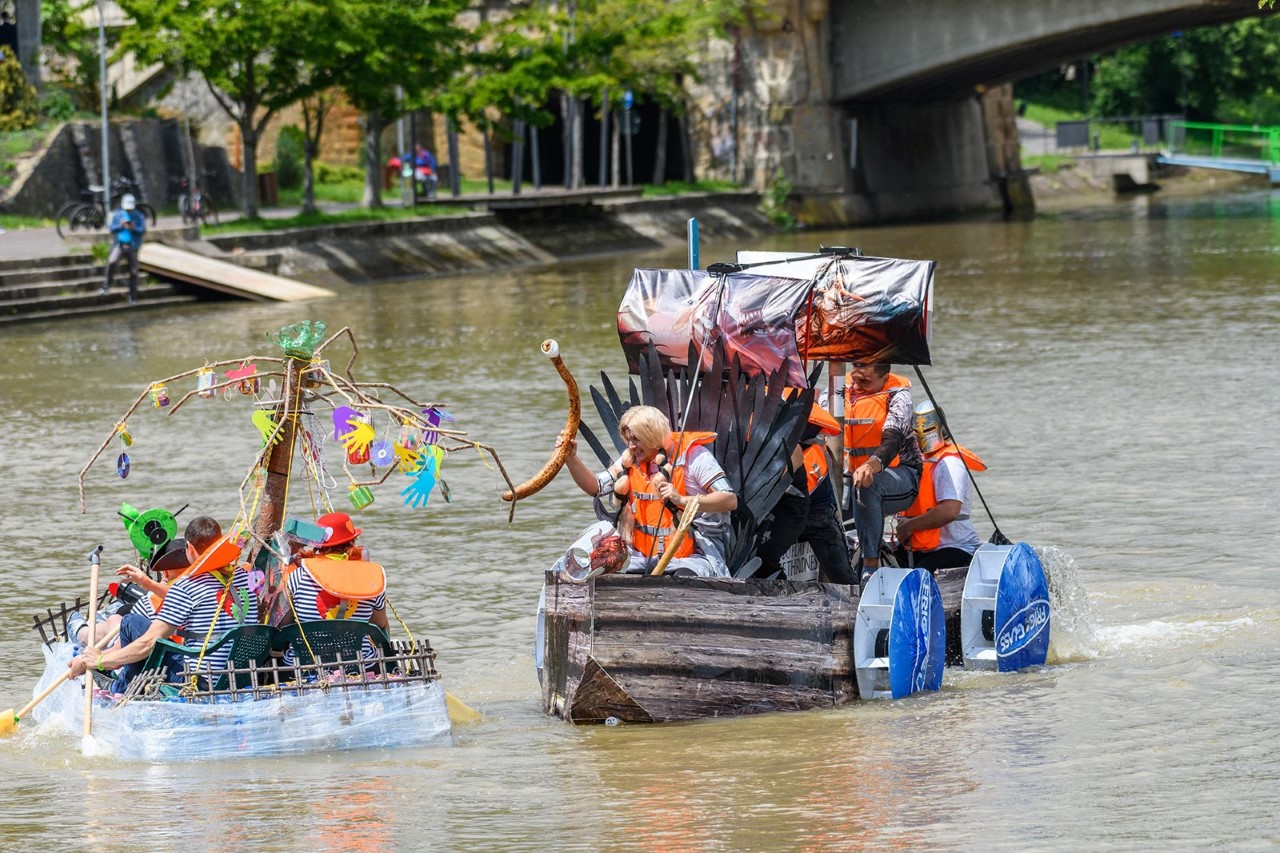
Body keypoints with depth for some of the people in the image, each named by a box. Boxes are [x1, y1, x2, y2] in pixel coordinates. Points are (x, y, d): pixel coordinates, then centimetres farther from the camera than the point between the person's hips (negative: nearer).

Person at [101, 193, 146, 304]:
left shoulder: (139, 216, 2)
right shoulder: (117, 215, 6)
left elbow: (143, 230, -5)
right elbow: (110, 227, 2)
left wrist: (133, 228, -24)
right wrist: (120, 226, -17)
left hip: (132, 246, 0)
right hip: (119, 244, 0)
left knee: (133, 272, 3)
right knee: (111, 261, -29)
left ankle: (133, 296, 15)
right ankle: (107, 284, -12)